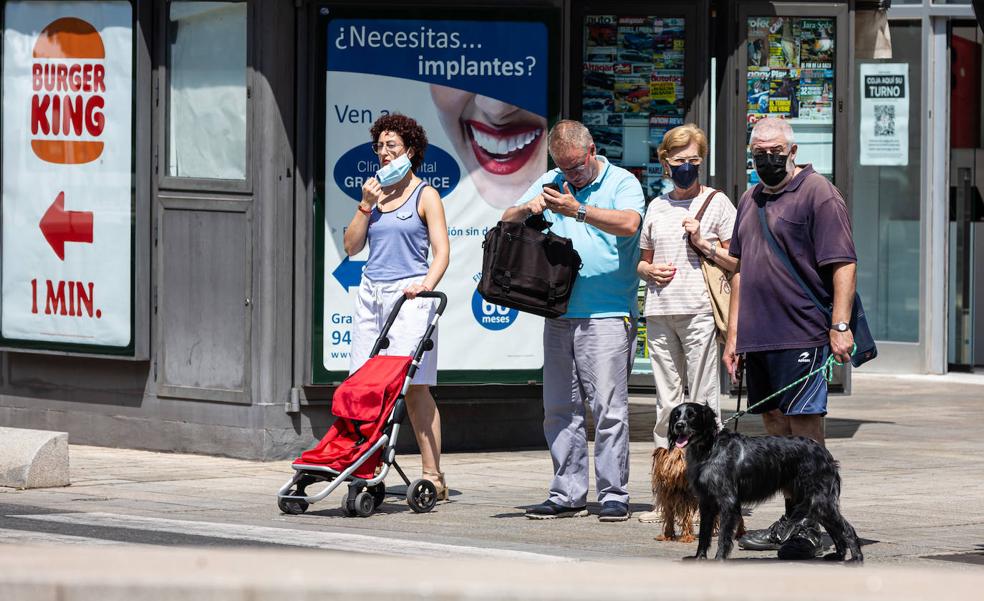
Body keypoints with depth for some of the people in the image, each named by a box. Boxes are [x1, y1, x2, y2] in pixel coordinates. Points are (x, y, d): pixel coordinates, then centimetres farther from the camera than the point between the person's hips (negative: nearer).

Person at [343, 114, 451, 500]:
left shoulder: (425, 196, 1)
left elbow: (441, 250, -6)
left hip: (408, 296, -6)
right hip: (371, 292, 6)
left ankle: (432, 475, -9)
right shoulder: (374, 193, 16)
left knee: (414, 386, -10)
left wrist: (427, 283, -24)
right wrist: (366, 205, 0)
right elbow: (351, 246, 12)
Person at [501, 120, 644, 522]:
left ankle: (614, 495, -4)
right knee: (559, 409, 7)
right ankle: (568, 495, 12)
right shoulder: (551, 183, 16)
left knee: (609, 408, -7)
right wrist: (528, 209, -7)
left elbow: (628, 223, -20)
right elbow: (507, 222, 15)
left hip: (606, 316, -6)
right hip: (559, 315, 6)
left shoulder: (622, 183, 0)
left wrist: (577, 210, -25)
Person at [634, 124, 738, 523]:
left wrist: (702, 243, -12)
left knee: (703, 403, -7)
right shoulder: (657, 207, 16)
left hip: (699, 310, -5)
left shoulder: (717, 202, 3)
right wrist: (649, 270, 4)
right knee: (666, 404, 6)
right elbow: (642, 259, 25)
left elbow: (737, 262, 0)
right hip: (660, 312, 5)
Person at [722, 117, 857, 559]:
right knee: (776, 428, 10)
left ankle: (810, 528, -7)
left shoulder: (817, 194, -5)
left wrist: (840, 325, -19)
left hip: (801, 335, -8)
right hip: (758, 336, 8)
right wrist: (733, 333, 20)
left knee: (804, 426, -8)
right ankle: (790, 521, 17)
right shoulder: (751, 200, 19)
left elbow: (842, 265, -11)